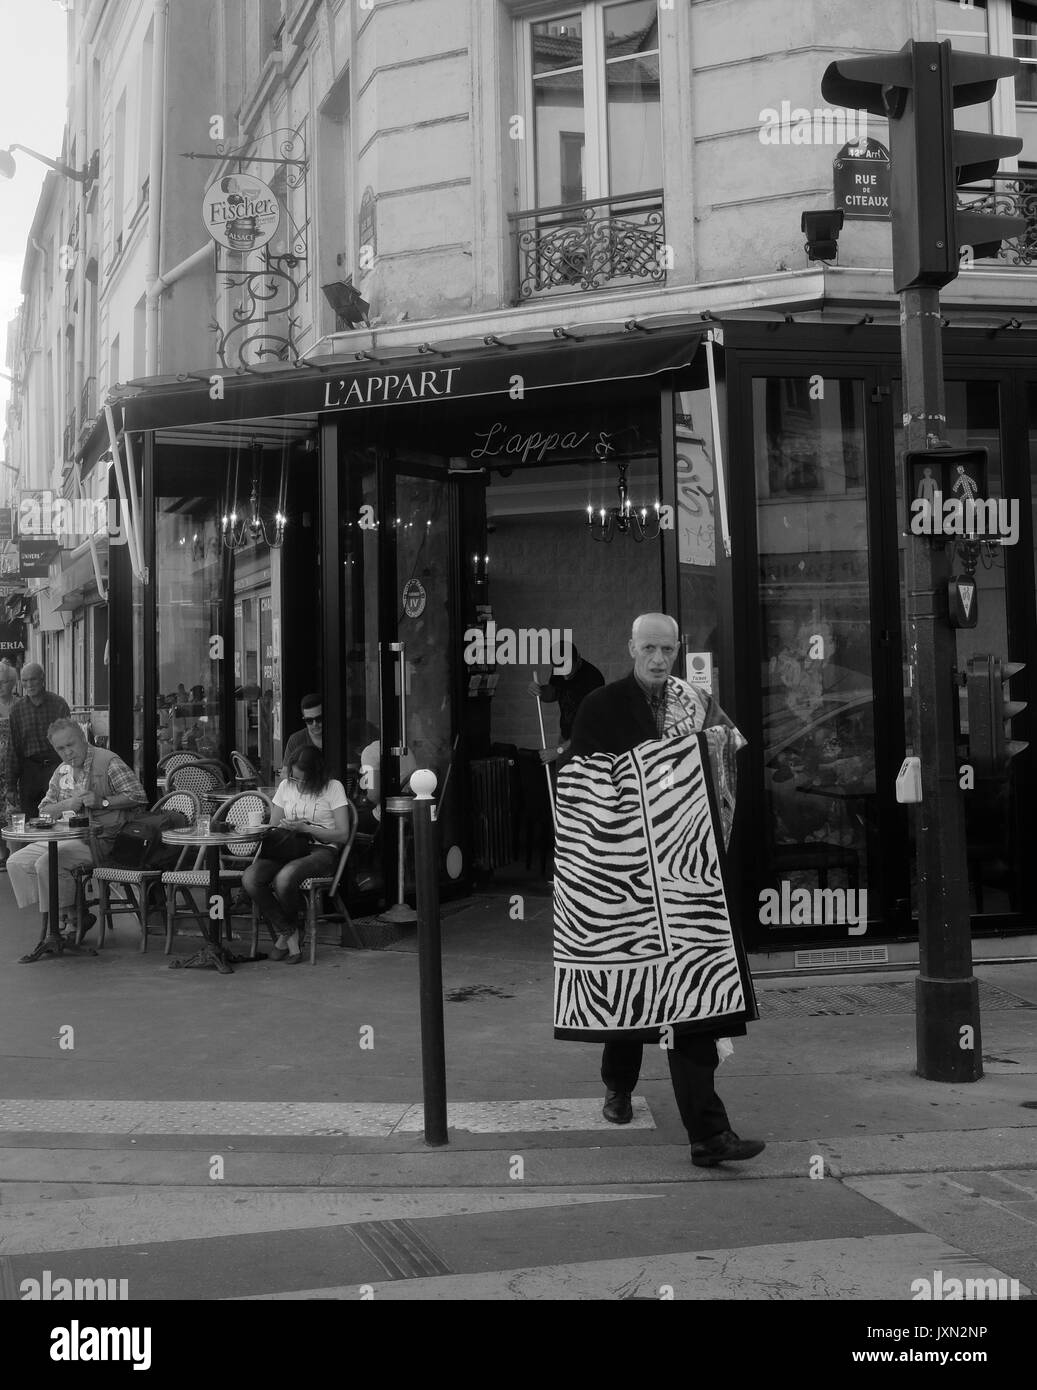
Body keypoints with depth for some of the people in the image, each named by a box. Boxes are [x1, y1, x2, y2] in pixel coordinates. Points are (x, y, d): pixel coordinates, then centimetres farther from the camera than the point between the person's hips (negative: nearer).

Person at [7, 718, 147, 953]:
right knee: (17, 862, -4)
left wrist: (102, 802, -21)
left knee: (48, 864, -28)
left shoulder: (107, 761, -7)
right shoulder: (62, 771, 17)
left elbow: (138, 797, -12)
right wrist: (68, 804, -4)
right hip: (64, 836, 9)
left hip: (99, 839, -9)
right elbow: (43, 810, 17)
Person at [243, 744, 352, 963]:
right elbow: (271, 828, 17)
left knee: (284, 878, -37)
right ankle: (290, 937, -17)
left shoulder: (333, 788, 1)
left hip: (321, 852, -5)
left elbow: (343, 834, -4)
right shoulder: (286, 786, 14)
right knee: (249, 877, -27)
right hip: (288, 849, 5)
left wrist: (306, 828, -13)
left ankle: (284, 933, -6)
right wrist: (284, 828, -8)